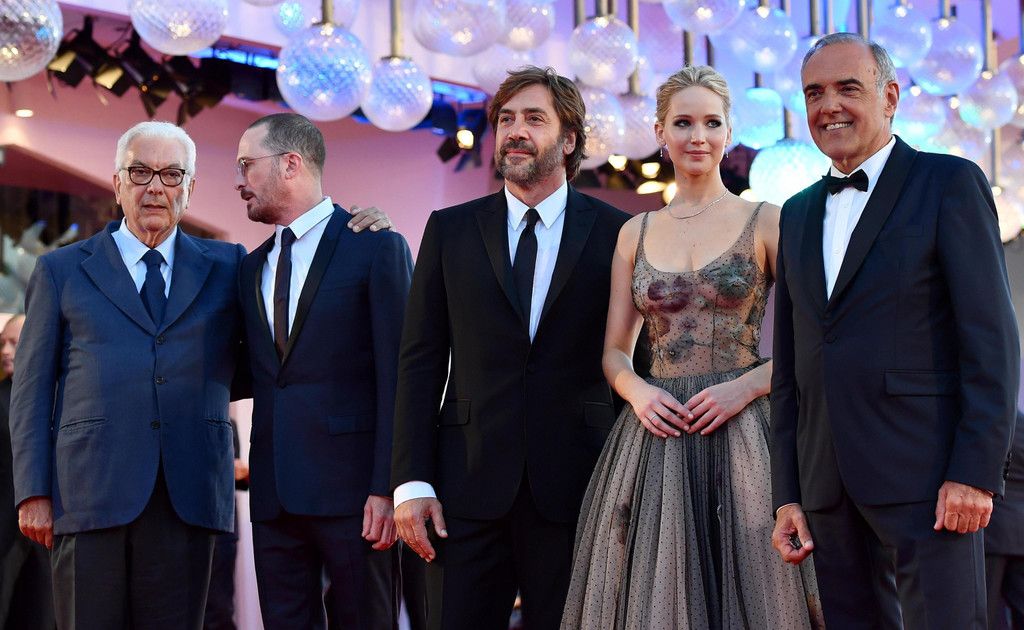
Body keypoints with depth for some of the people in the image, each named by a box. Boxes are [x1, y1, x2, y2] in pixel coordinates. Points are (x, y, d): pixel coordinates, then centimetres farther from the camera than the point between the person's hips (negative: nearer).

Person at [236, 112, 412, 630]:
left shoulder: (376, 248, -2)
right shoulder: (252, 267, 18)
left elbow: (396, 378, -8)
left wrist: (387, 488, -15)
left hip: (351, 488, -6)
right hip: (273, 491, 6)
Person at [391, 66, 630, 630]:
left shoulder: (615, 234, 4)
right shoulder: (450, 230, 9)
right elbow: (420, 362, 6)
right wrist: (411, 482, -3)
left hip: (576, 491, -1)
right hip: (468, 488, 1)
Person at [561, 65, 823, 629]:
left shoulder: (767, 223, 2)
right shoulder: (635, 233, 13)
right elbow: (615, 351, 15)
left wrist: (745, 385, -14)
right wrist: (637, 391, -6)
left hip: (740, 439, -3)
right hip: (653, 444, 3)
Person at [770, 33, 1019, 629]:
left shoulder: (950, 184, 0)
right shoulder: (798, 215, 18)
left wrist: (974, 471, -15)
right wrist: (787, 494, 11)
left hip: (925, 480, -6)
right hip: (830, 486, 6)